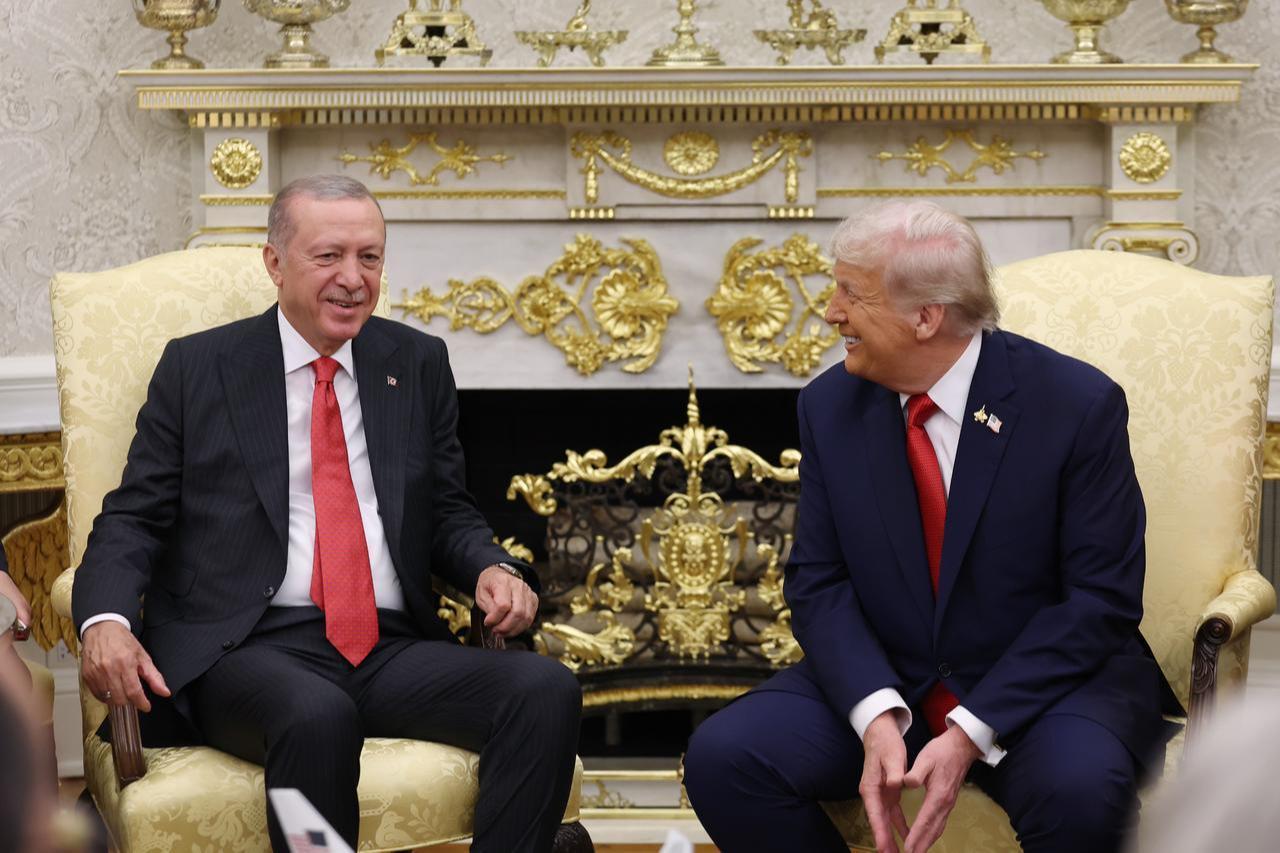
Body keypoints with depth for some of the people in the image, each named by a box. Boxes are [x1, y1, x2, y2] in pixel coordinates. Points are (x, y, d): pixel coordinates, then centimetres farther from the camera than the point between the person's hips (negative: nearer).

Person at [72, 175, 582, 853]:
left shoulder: (418, 364, 18)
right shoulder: (197, 368, 10)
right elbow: (133, 518, 8)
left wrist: (491, 569, -2)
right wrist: (105, 618, -13)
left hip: (393, 650, 4)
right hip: (247, 651, -3)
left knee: (547, 689, -24)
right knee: (316, 716, -39)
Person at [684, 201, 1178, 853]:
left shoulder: (1077, 404, -12)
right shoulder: (830, 406, 0)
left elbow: (1100, 600, -12)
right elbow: (818, 582, 0)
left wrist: (970, 734, -21)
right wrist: (876, 716, -19)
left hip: (1043, 683, -4)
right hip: (883, 682, 4)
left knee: (1079, 788, -37)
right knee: (721, 757, -20)